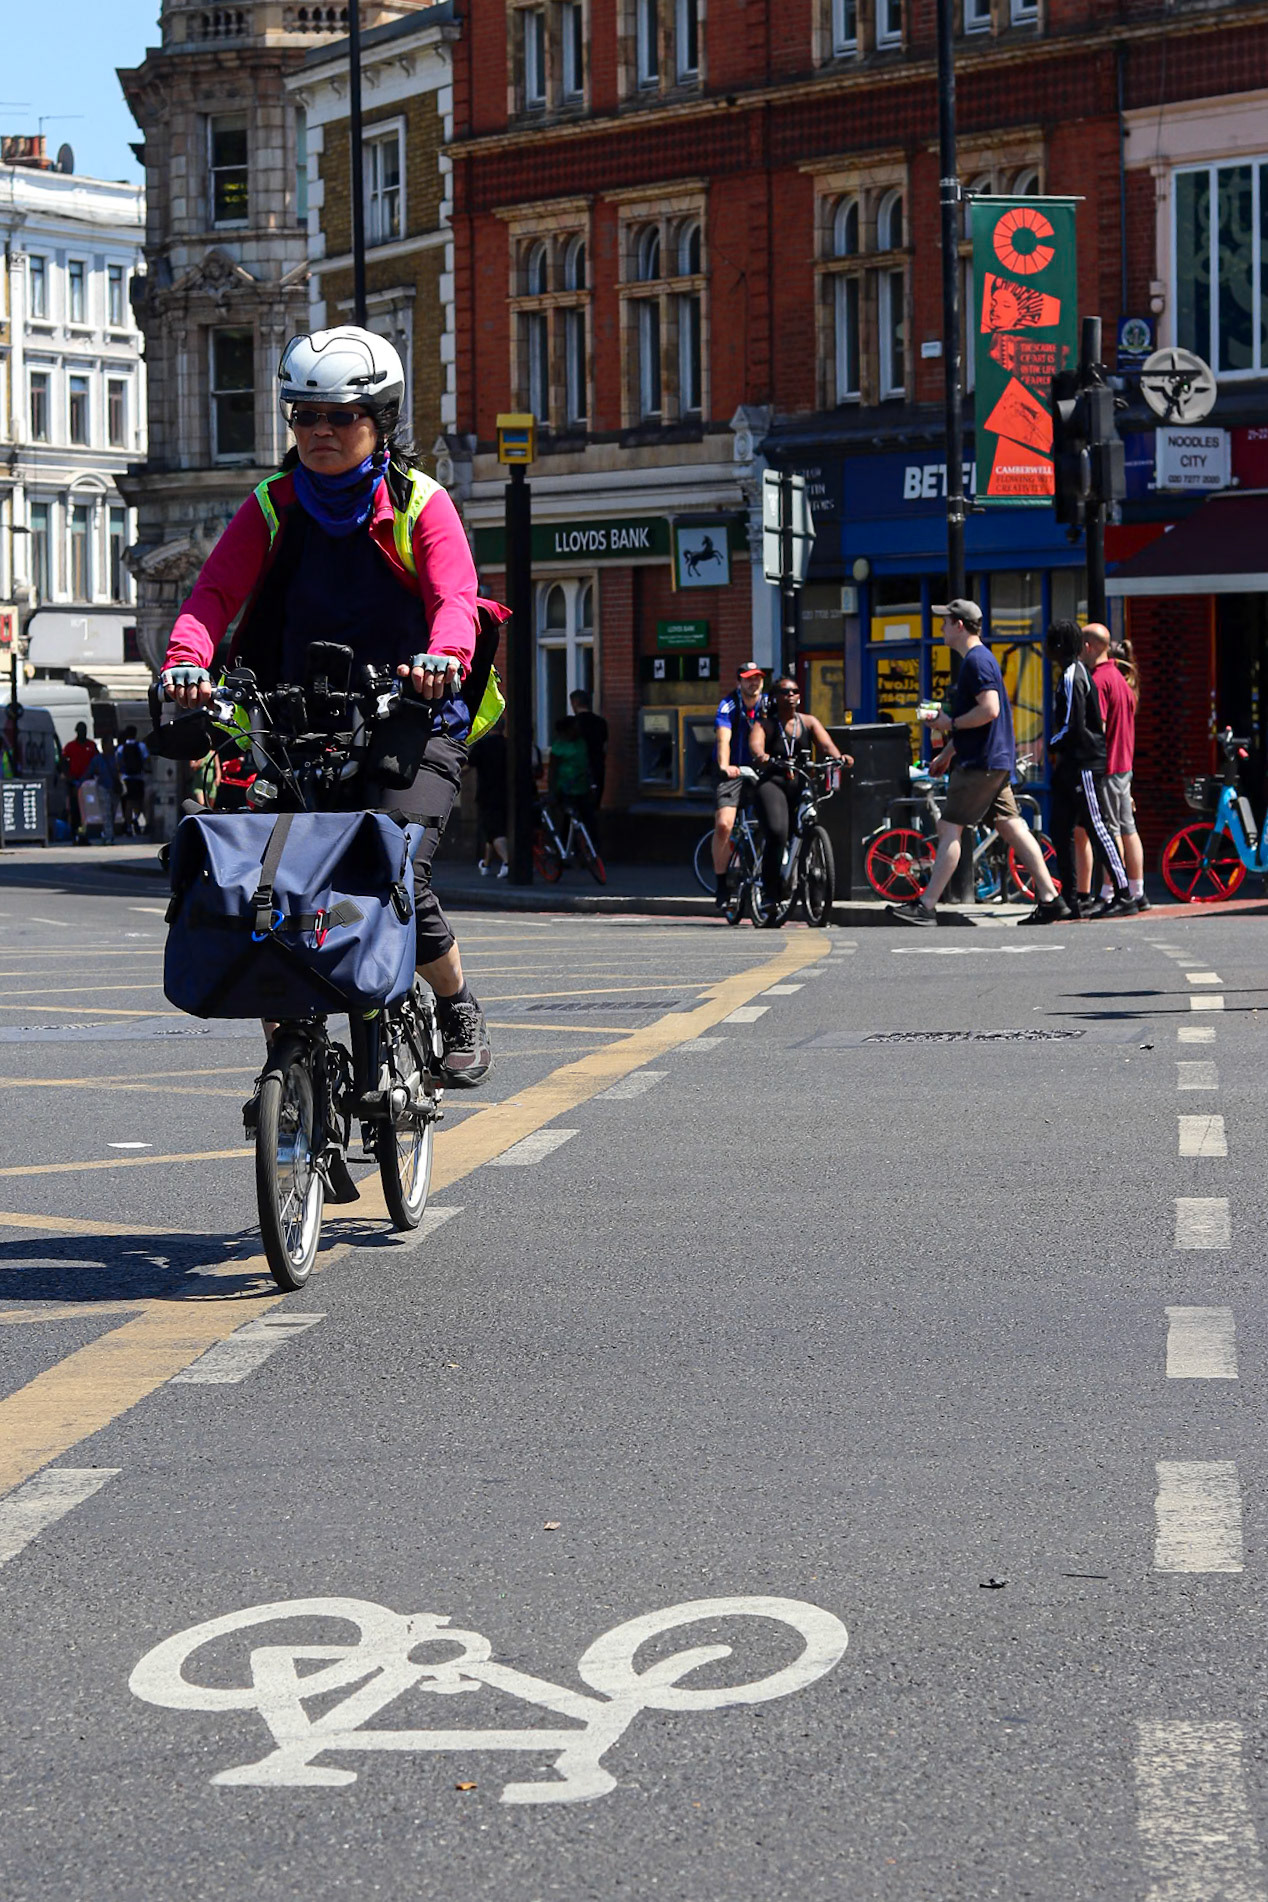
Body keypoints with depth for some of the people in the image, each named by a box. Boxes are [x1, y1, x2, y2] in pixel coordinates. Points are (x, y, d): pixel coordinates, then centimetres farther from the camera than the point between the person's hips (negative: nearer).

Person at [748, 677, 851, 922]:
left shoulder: (808, 722, 15)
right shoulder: (765, 724, 7)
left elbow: (825, 743, -1)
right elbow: (755, 743, -13)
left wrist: (838, 757, -24)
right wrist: (762, 757, -37)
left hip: (801, 784, 4)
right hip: (772, 783, -4)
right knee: (777, 833, -26)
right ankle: (771, 894, -20)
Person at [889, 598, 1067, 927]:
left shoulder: (977, 660, -14)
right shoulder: (977, 659, 19)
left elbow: (989, 709, -25)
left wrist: (950, 723, -14)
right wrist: (947, 753, 27)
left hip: (981, 764, -10)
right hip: (995, 762, 10)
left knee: (950, 827, -8)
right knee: (1010, 826, 7)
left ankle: (926, 906, -7)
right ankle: (1049, 898, 4)